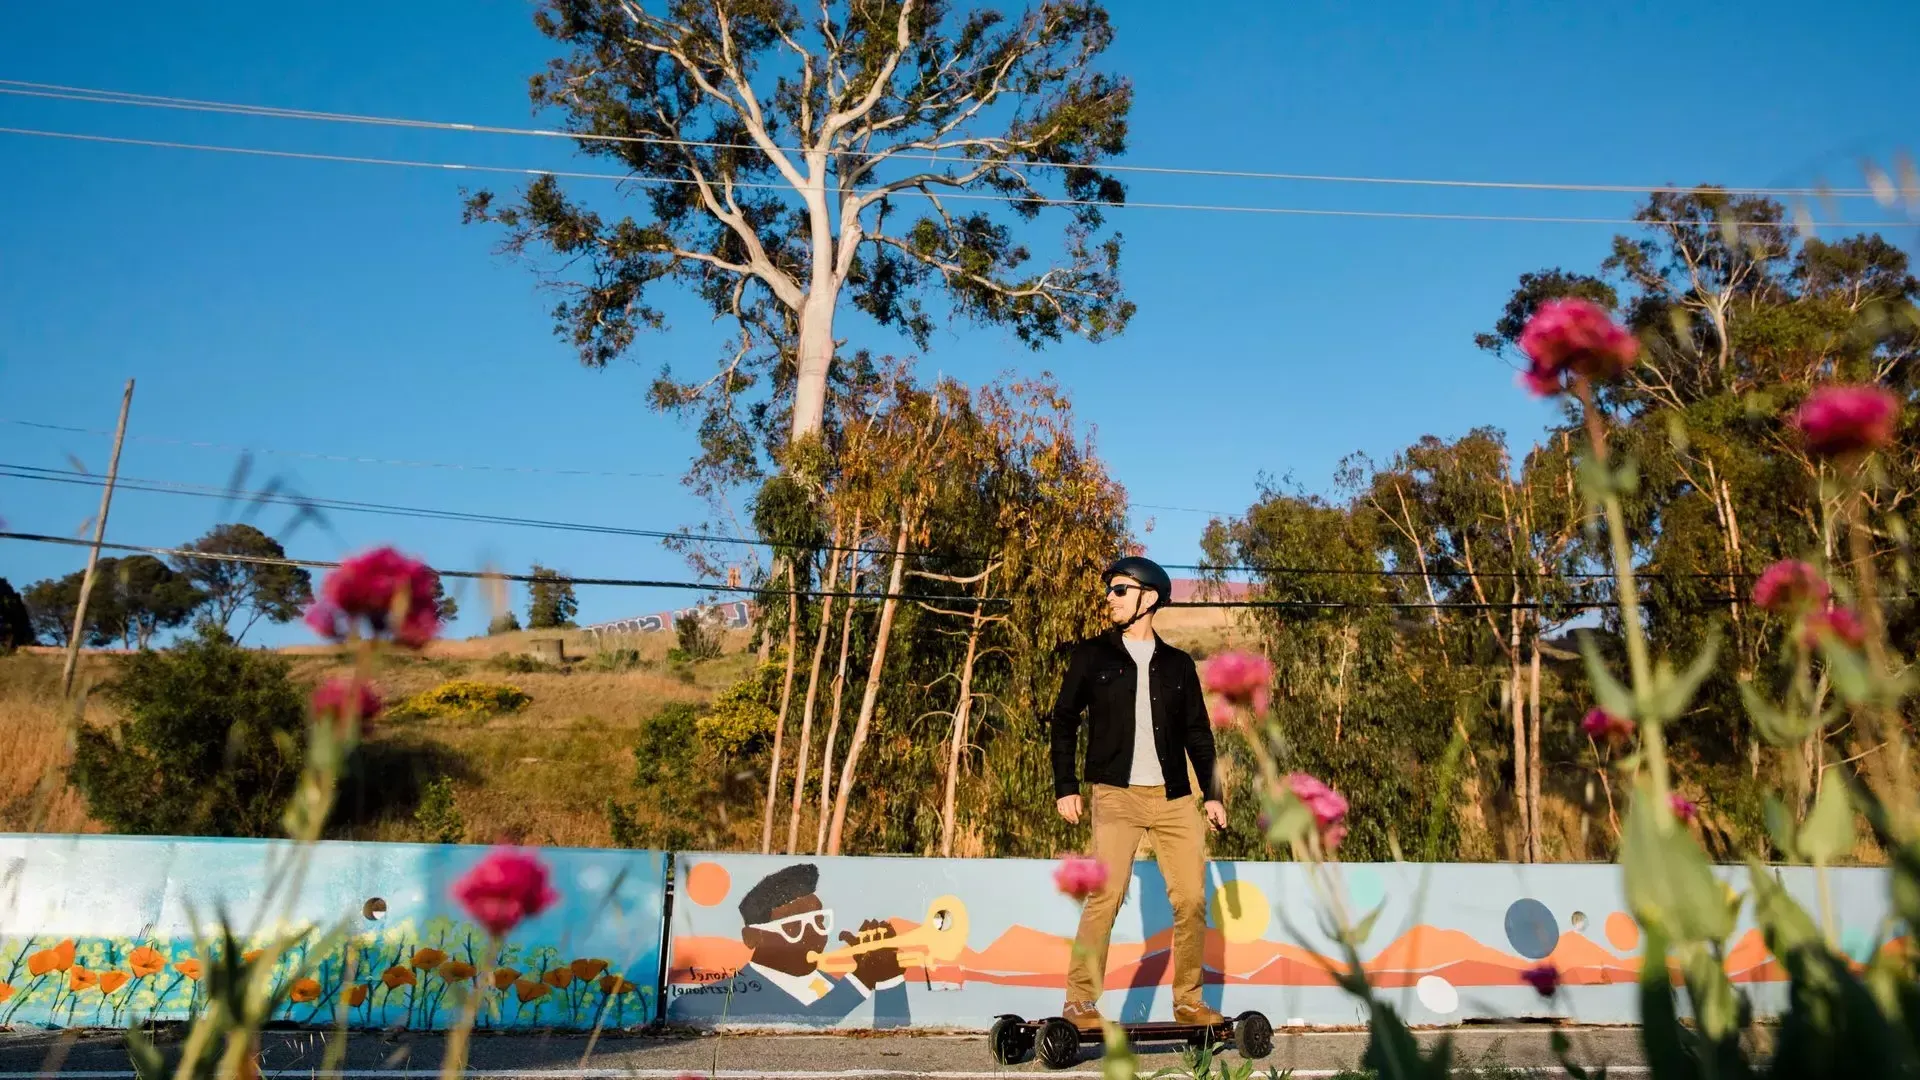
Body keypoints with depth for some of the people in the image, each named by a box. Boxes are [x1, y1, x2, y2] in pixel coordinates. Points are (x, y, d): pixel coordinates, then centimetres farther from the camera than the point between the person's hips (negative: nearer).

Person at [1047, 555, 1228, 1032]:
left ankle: (1189, 1001, 17)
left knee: (1192, 898, 1)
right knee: (1105, 897, -12)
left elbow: (1198, 733, 15)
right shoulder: (1092, 655, 6)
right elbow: (1063, 721, 6)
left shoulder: (1178, 664, 13)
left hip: (1174, 798, 3)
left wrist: (1212, 793, 8)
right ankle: (1080, 1002, -2)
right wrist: (1066, 787, -1)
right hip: (1116, 795, -3)